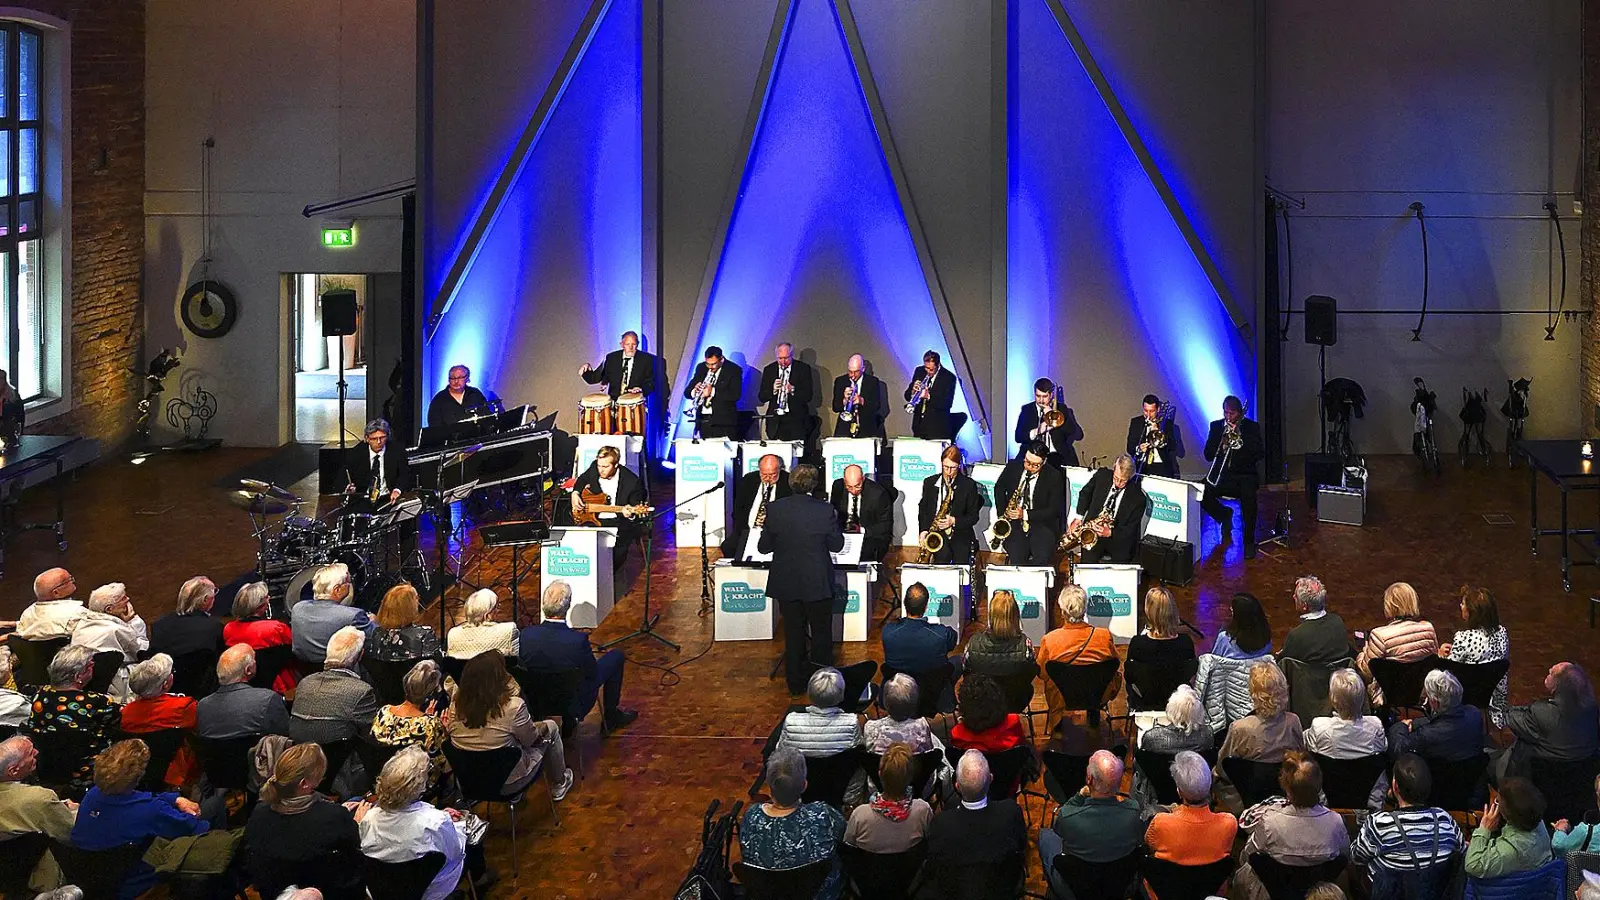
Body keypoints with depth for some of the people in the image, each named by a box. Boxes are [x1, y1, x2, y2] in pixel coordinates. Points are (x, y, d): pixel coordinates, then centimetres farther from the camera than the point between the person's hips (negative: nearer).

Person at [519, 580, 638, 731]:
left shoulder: (526, 635, -22)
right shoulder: (578, 640, -32)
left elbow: (523, 667, -3)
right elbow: (593, 674, -16)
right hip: (575, 705, -4)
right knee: (616, 656, 13)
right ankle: (611, 716, 27)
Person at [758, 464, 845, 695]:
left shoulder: (774, 509, -10)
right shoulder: (825, 511, -15)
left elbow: (764, 546, -3)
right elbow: (837, 545, -5)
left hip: (786, 583, 1)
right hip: (818, 584, -1)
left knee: (793, 635, 14)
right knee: (821, 635, 15)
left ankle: (796, 684, 22)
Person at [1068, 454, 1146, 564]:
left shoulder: (1138, 497, -13)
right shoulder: (1102, 475, -4)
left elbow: (1131, 529, -7)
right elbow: (1085, 493, 15)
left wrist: (1110, 533, -23)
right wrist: (1079, 516, 5)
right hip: (1092, 533, 1)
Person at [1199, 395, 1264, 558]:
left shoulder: (1251, 427, 3)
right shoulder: (1216, 426, 9)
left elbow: (1260, 453, -9)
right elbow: (1208, 455, 3)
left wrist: (1239, 435, -15)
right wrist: (1221, 446, -17)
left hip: (1244, 475, -2)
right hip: (1221, 475, 3)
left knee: (1248, 496, -36)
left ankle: (1249, 541, -20)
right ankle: (1224, 516, 6)